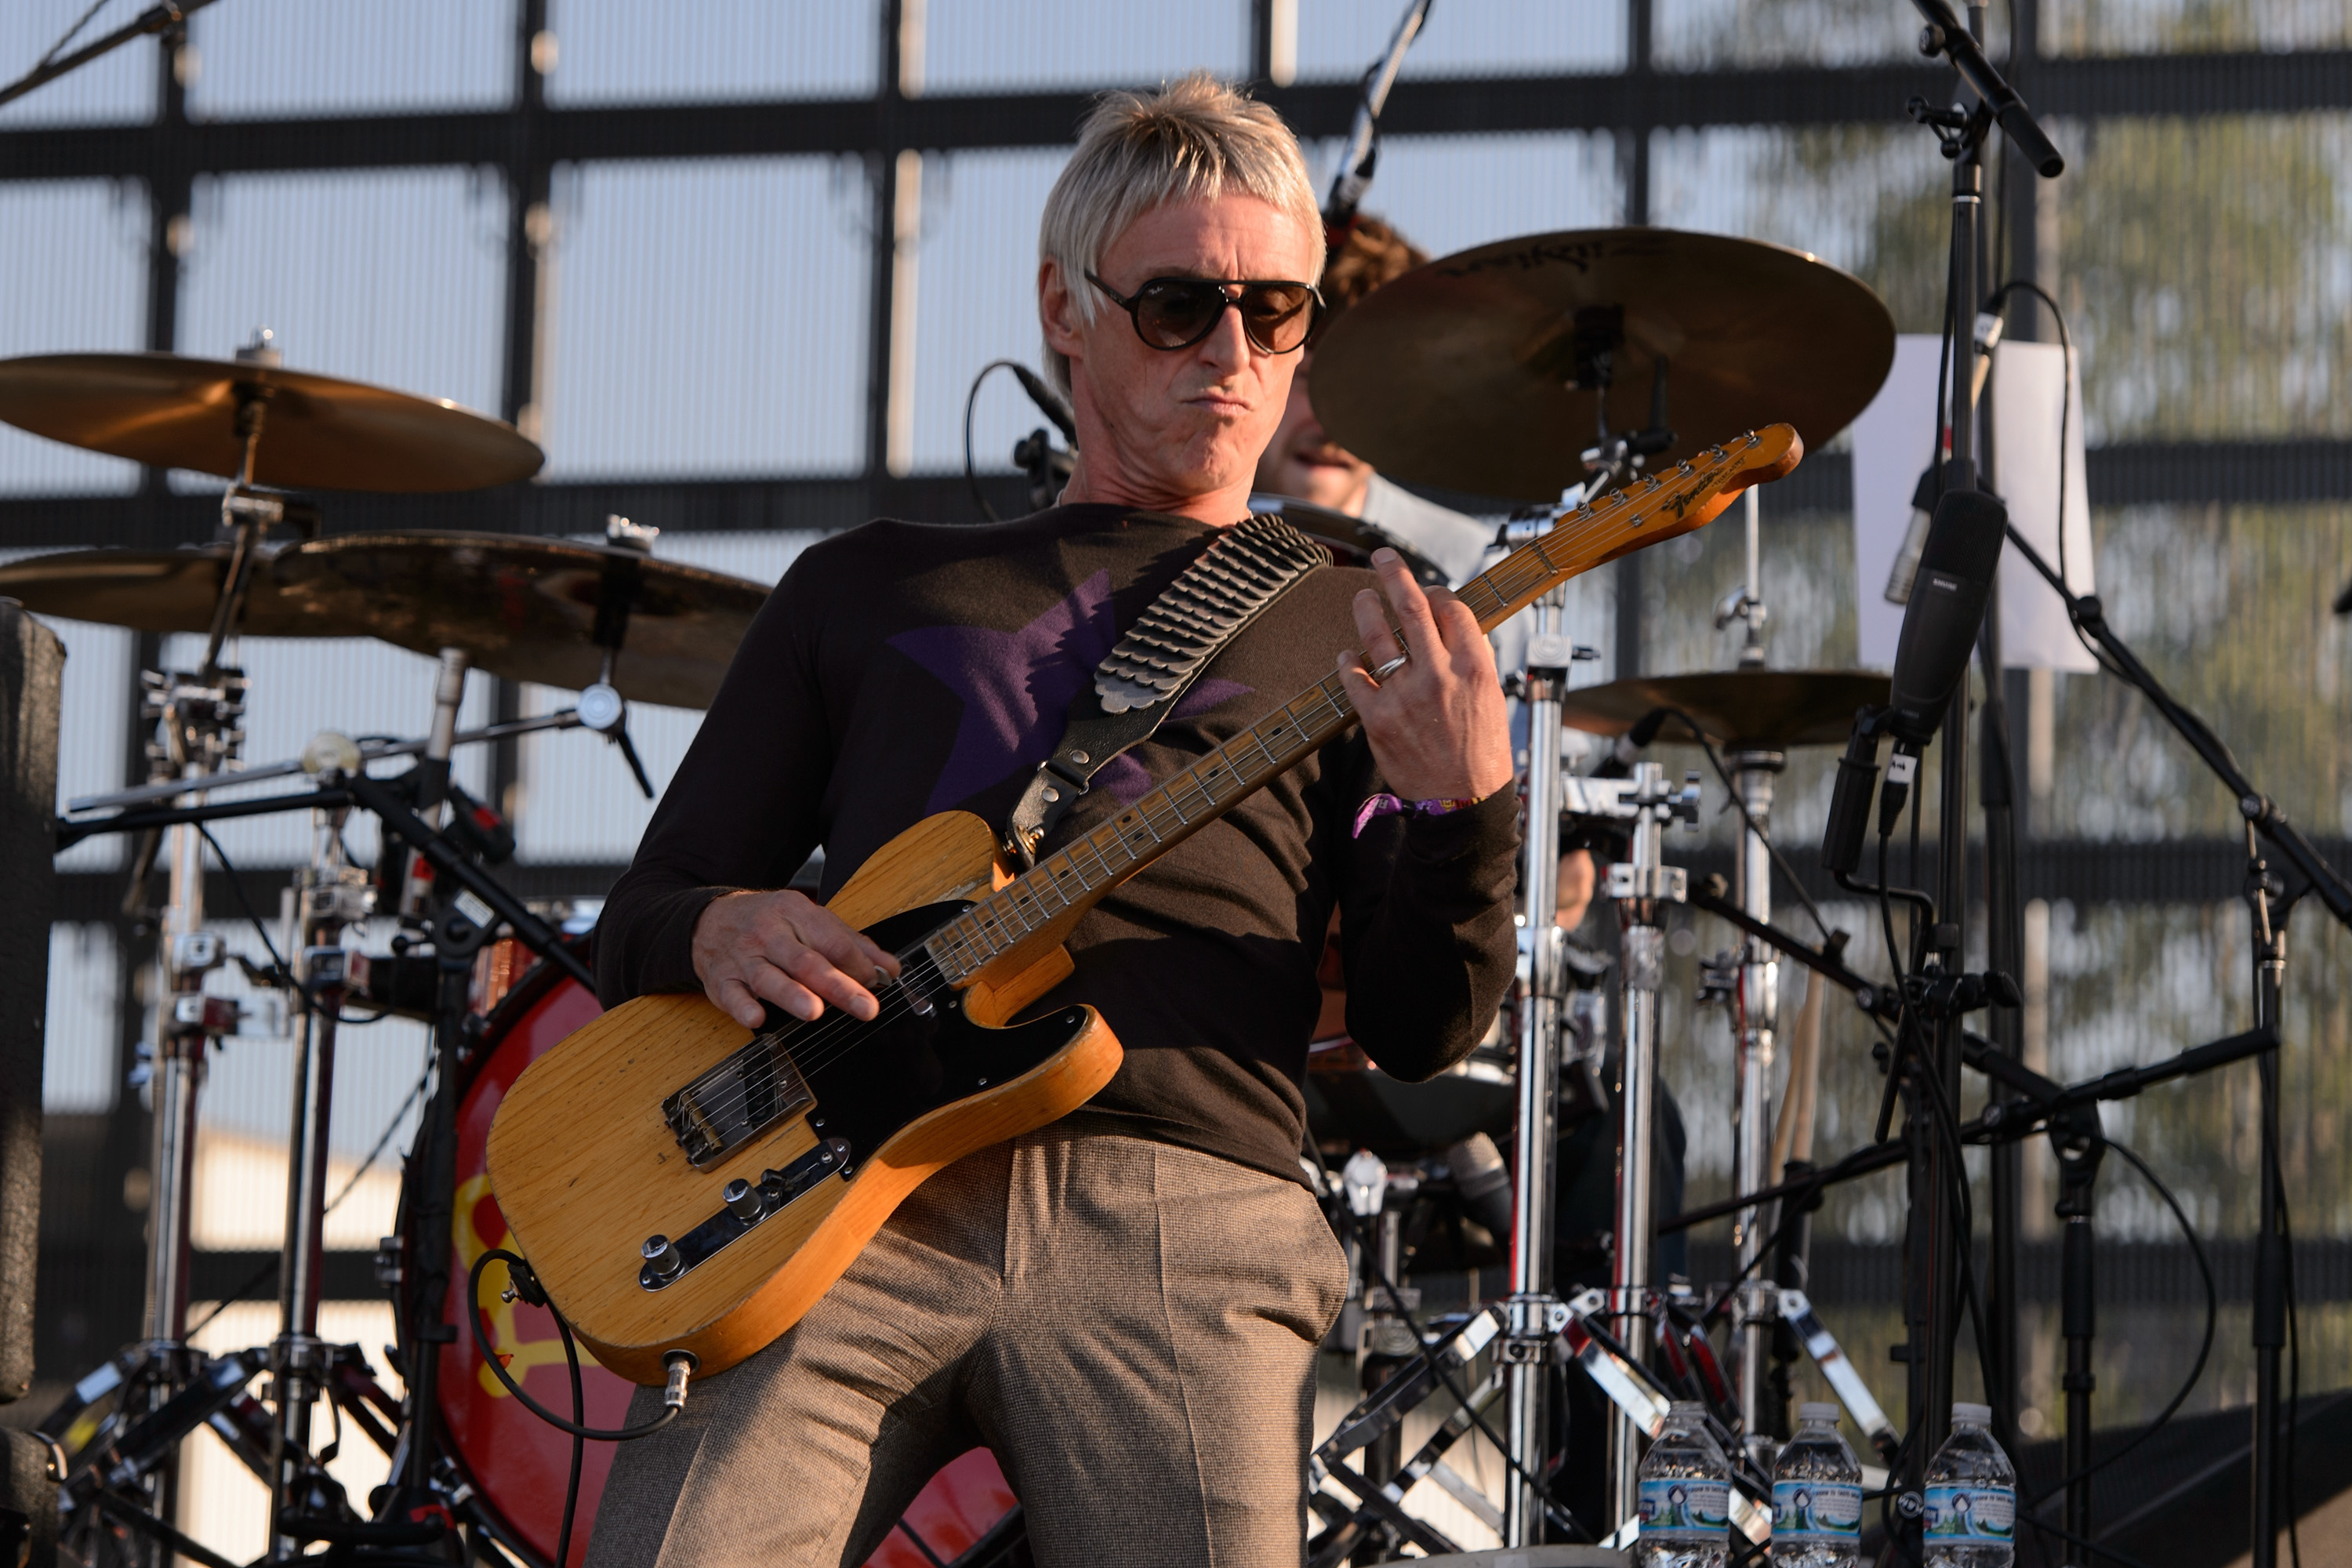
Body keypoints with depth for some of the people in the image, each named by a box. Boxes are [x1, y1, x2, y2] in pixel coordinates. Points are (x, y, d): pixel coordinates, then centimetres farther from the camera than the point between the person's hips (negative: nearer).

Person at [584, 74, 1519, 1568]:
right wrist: (720, 930, -2)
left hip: (1180, 1217, 0)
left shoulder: (1360, 631, 20)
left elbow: (1421, 1028, 9)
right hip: (851, 1191, 1)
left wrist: (1465, 809, -11)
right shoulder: (875, 587, 24)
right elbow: (638, 921, 22)